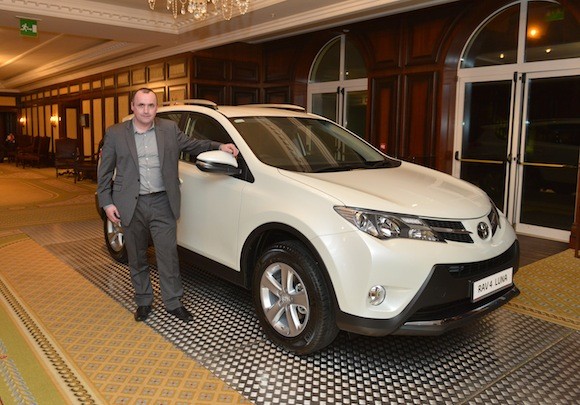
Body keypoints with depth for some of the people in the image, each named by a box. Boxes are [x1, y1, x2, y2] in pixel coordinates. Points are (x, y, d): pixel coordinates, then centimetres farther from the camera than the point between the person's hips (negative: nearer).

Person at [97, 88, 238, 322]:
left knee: (168, 256, 3)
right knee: (137, 258, 13)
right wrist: (106, 203, -2)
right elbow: (105, 171, 4)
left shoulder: (169, 129, 4)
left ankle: (173, 303, 18)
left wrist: (219, 147, 4)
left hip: (162, 203, 0)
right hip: (131, 206, 0)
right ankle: (143, 301, 29)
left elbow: (191, 144, 17)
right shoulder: (115, 134, 1)